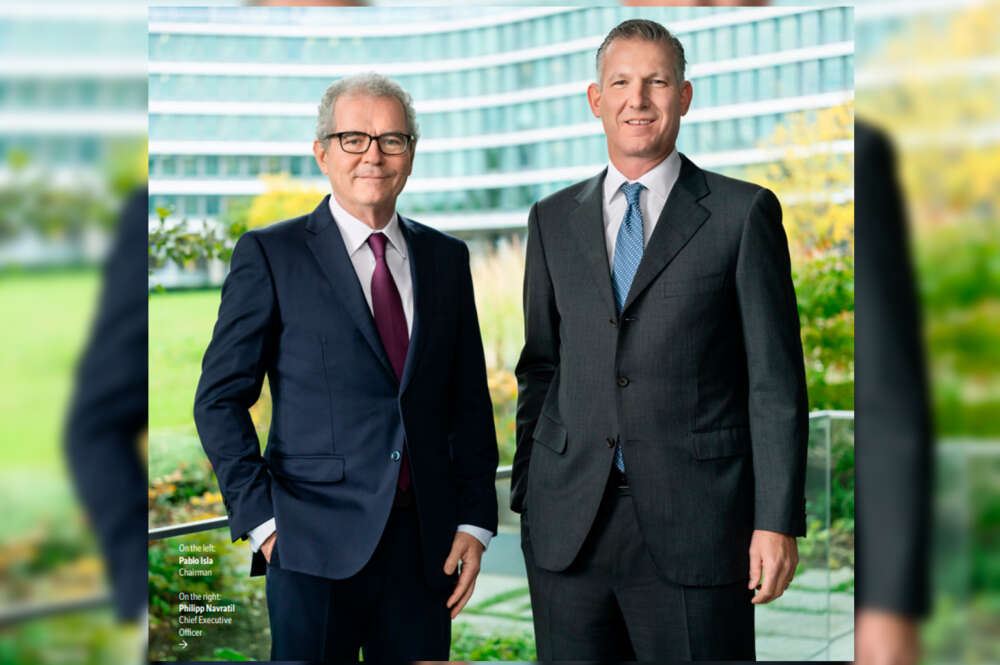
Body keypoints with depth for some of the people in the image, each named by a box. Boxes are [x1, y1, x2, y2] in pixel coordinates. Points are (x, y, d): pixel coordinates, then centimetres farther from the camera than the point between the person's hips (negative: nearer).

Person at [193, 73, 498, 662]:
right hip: (315, 544, -3)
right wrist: (261, 517, -8)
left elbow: (470, 401, 13)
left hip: (425, 546, 3)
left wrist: (475, 521, 5)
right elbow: (220, 399, -1)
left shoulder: (447, 258, 12)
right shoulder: (270, 254, 0)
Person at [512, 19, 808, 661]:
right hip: (568, 526, 3)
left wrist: (777, 522, -7)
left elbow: (776, 382, -1)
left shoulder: (745, 213, 2)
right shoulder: (554, 220, 13)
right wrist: (526, 500, 12)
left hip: (693, 527, -3)